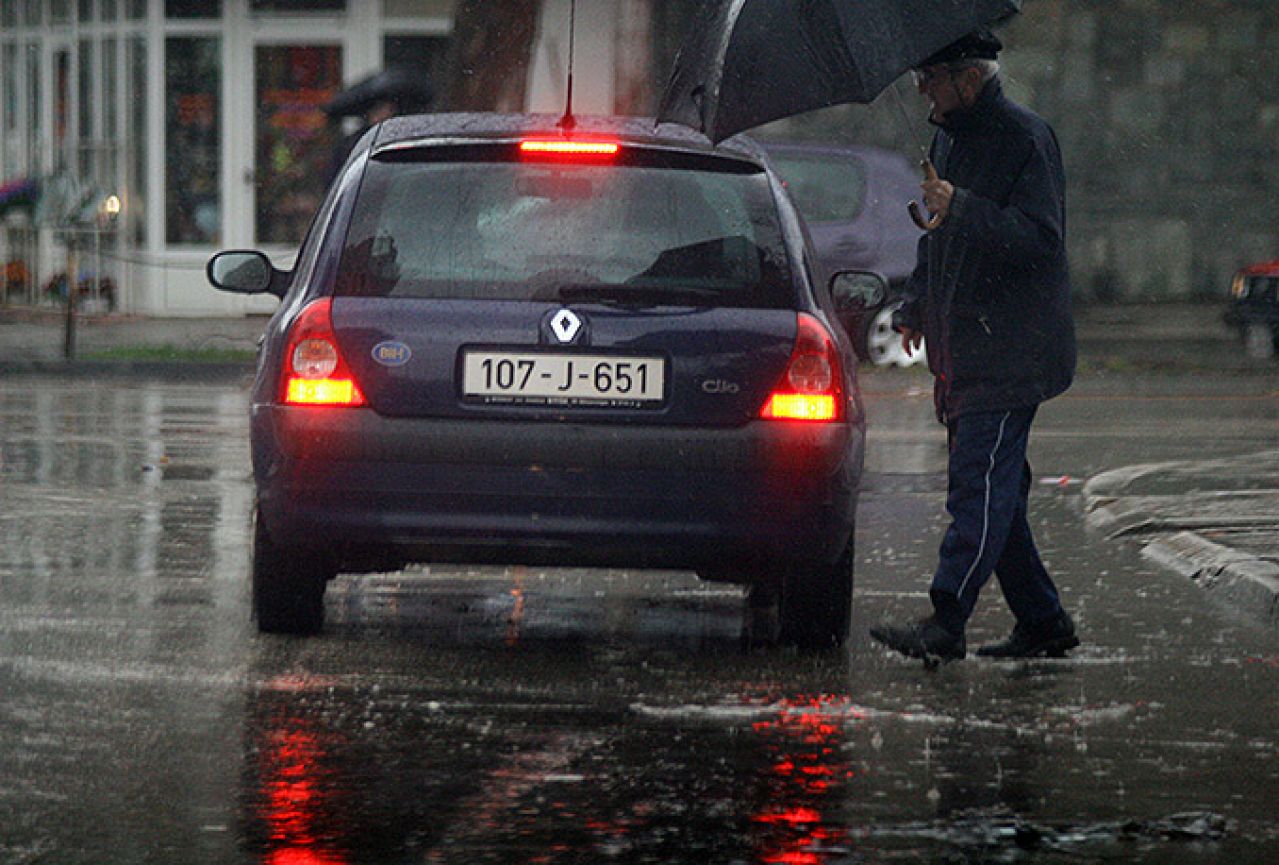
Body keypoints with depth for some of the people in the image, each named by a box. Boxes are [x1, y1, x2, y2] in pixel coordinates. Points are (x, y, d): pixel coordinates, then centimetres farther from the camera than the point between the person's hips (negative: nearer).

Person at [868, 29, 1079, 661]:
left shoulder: (1024, 139, -11)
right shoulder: (947, 140, 17)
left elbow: (1041, 237, -20)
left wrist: (962, 210, -27)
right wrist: (915, 308, 20)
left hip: (1008, 360, -9)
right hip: (961, 353, 9)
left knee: (980, 486, -12)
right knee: (993, 491, 10)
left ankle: (946, 621, -17)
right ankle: (1042, 621, 17)